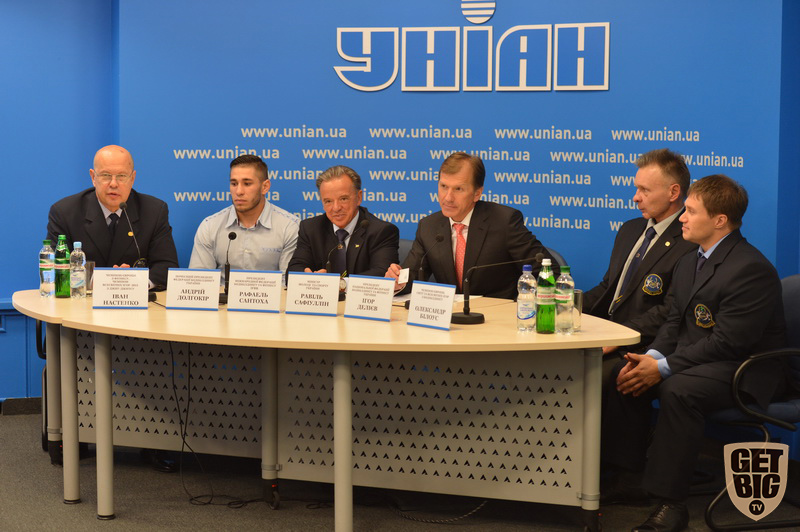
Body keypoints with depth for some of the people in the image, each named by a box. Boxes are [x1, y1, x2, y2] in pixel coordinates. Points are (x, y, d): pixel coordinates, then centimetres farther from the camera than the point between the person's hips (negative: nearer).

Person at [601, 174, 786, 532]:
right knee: (630, 374, -8)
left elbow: (727, 342, -25)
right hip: (697, 360, 9)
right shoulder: (689, 263, 12)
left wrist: (664, 367, -25)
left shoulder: (750, 269, -20)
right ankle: (630, 479, -1)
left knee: (679, 390, -34)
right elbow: (675, 322, 12)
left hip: (745, 369, -9)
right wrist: (652, 356, -9)